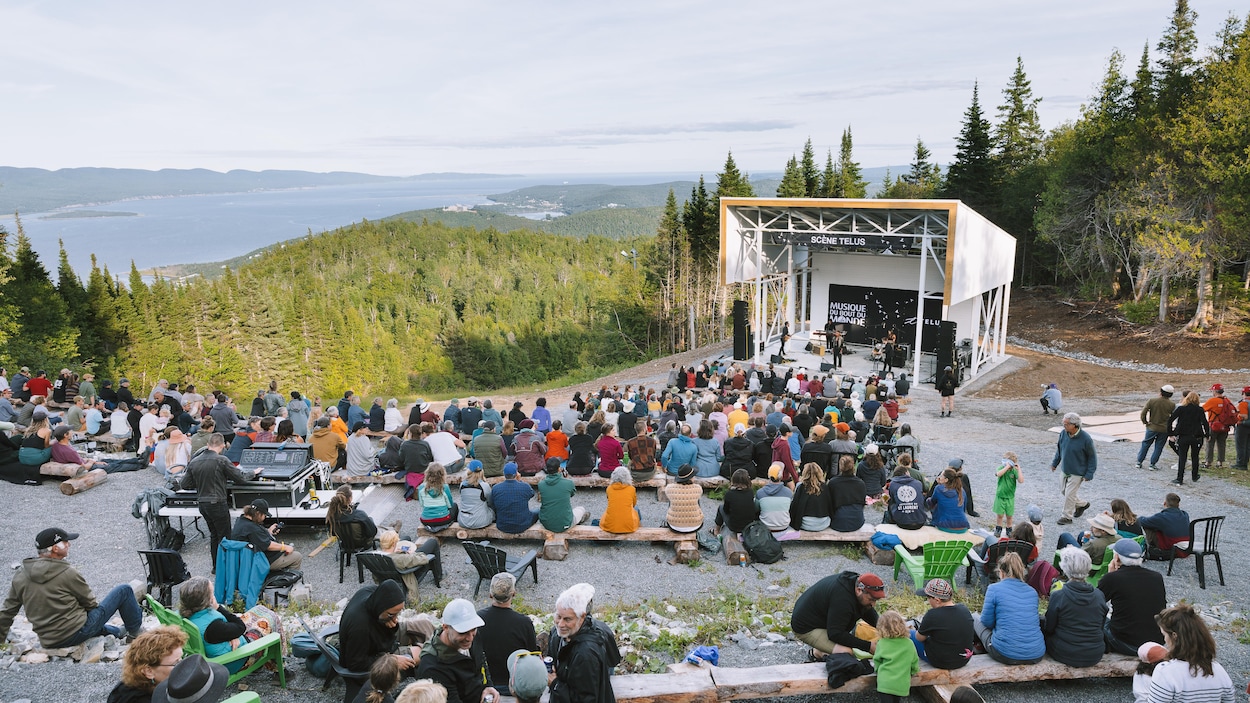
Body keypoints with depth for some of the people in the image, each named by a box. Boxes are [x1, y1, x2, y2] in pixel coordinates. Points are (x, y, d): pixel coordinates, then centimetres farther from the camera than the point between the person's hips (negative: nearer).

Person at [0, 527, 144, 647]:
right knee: (124, 590, 3)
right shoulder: (68, 574, -17)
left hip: (47, 642, 7)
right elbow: (90, 603, -4)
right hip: (75, 633, -7)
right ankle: (135, 631, 19)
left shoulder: (19, 576, 1)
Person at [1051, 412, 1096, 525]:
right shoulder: (1063, 433, -9)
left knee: (1069, 494, -1)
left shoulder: (1086, 438, -23)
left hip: (1077, 473, -6)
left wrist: (1089, 474, -14)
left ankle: (1067, 517, 16)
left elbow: (1092, 457, -13)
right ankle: (1082, 504, 42)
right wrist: (1055, 463, 13)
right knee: (1063, 490, 19)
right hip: (1065, 470, 6)